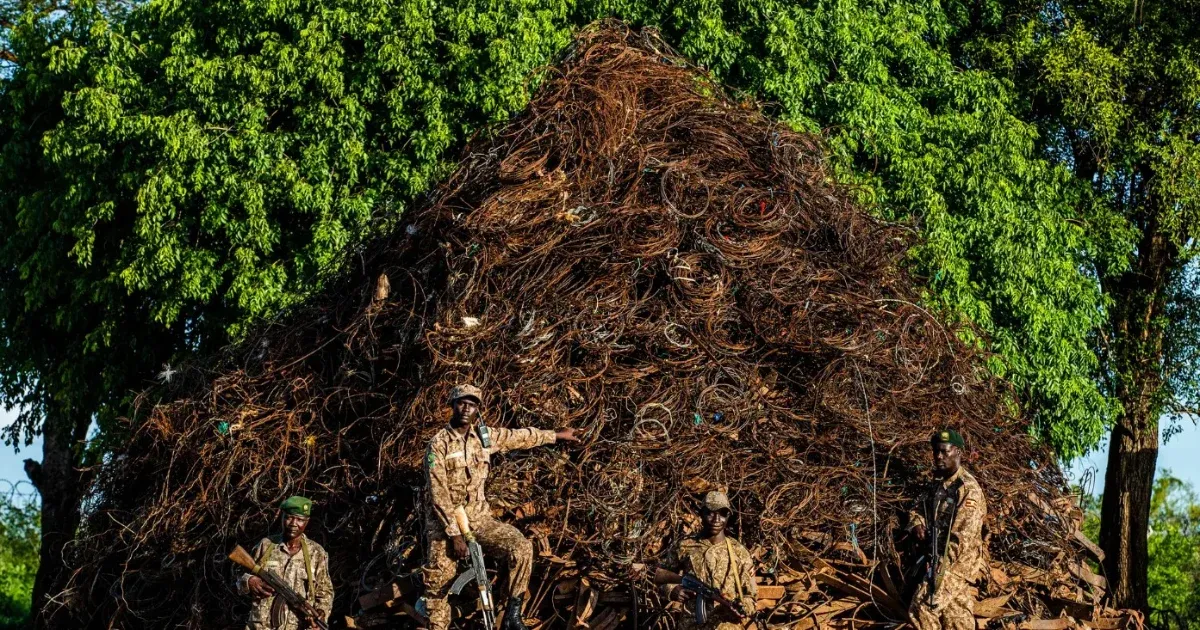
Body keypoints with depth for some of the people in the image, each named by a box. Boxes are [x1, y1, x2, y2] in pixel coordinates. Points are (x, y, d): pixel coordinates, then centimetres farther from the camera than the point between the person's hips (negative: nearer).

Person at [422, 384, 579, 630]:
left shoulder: (484, 436, 3)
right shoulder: (438, 444, -12)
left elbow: (518, 437, 18)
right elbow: (438, 494, -16)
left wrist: (556, 435, 27)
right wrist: (455, 533, -20)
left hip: (478, 517, 4)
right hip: (445, 521, -4)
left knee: (522, 547, -18)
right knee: (438, 584, -9)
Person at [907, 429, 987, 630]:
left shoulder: (968, 489, -19)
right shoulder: (939, 483, 9)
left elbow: (962, 536, -24)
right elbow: (918, 509, 18)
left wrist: (942, 565, -26)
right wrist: (918, 526, -6)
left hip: (957, 560, -9)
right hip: (939, 556, 9)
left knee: (923, 608, -16)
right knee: (957, 609, 17)